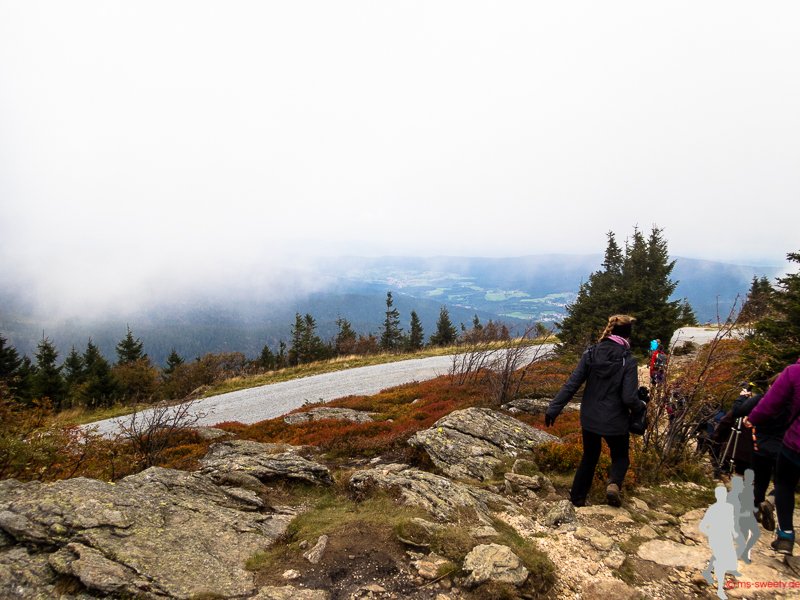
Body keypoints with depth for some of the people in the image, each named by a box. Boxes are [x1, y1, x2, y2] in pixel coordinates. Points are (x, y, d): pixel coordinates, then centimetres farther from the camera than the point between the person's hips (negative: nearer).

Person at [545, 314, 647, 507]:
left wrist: (553, 408, -4)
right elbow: (629, 398, -18)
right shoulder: (627, 360, -15)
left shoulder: (591, 353, -6)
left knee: (589, 457, 23)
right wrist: (641, 406, 4)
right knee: (621, 457, 21)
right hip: (615, 421, -3)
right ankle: (613, 483, -7)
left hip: (589, 419, 3)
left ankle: (577, 498, 26)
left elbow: (571, 384, -8)